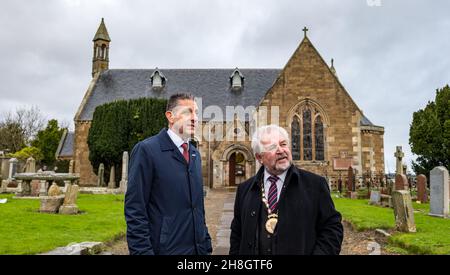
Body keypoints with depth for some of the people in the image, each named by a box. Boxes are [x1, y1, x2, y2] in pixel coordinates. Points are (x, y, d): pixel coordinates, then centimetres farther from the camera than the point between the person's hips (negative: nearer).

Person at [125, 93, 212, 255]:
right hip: (165, 249, -6)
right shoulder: (146, 149, -12)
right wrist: (142, 251, -17)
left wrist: (206, 244, 9)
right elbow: (135, 210, -14)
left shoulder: (195, 154, 9)